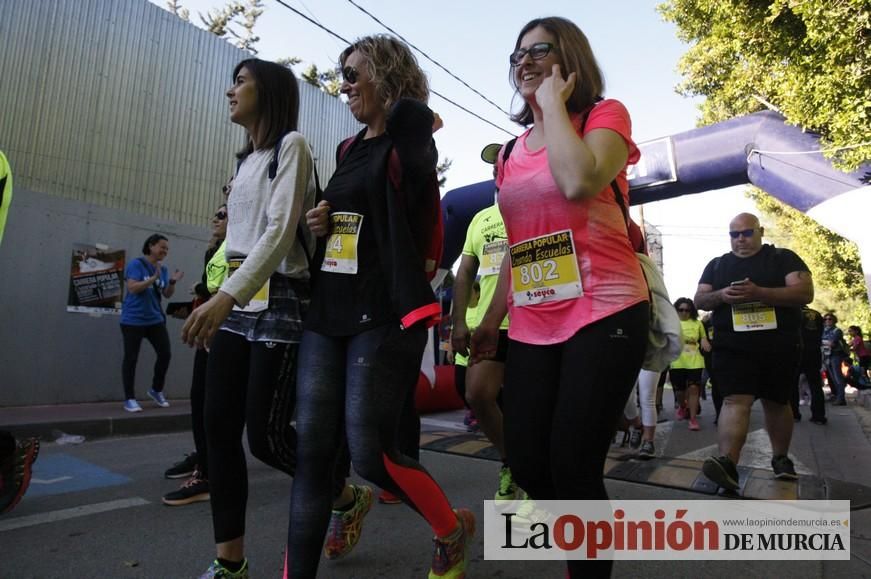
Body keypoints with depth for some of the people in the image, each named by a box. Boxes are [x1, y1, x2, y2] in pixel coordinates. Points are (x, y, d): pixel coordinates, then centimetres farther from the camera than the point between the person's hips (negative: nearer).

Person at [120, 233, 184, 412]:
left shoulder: (163, 269, 10)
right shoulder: (136, 264, -7)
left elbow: (167, 295, 12)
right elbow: (132, 288, -18)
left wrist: (172, 282, -5)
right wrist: (154, 277, -23)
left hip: (156, 320, 6)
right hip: (133, 320, -6)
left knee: (165, 354, 3)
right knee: (131, 358, 0)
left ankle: (156, 390, 24)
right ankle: (129, 399, 9)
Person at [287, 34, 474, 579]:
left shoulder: (411, 139, 0)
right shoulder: (348, 149, 21)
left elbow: (410, 112, -20)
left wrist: (418, 122, 2)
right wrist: (324, 221, 7)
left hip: (386, 316, -7)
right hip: (328, 313, 7)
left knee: (372, 453, -7)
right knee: (312, 454, 4)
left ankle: (454, 528, 23)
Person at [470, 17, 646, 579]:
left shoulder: (605, 115, 1)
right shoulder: (512, 153, 17)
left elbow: (579, 183, -23)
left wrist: (553, 103, -8)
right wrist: (492, 317, 16)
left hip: (604, 315, -6)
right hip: (533, 326, 6)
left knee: (572, 467, -7)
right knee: (527, 464, 6)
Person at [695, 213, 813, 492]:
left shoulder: (783, 258, 4)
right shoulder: (716, 265, 12)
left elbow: (805, 293, -9)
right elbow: (699, 299, 7)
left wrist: (758, 293, -22)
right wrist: (721, 295, -16)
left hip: (779, 347, 0)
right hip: (733, 348, 0)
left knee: (776, 403, 13)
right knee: (735, 401, -15)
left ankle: (781, 458, 32)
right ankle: (727, 464, -27)